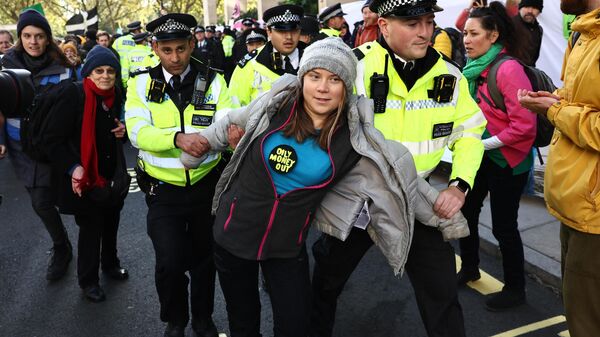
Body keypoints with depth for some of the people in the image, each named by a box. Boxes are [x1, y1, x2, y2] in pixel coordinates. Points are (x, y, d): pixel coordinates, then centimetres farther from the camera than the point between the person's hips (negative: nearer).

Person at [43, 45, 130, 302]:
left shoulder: (117, 97, 3)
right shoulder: (74, 95, -16)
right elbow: (53, 140, -16)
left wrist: (123, 132, -3)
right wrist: (72, 168, -25)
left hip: (114, 177, 6)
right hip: (85, 179, -5)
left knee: (111, 225, 19)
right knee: (90, 229, 6)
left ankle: (110, 264, 44)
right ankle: (88, 281, 26)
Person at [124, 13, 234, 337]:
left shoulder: (213, 81, -4)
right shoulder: (141, 83, -4)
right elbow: (137, 132, -17)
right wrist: (177, 137, -36)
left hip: (206, 186, 1)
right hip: (163, 191, -1)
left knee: (204, 258, 16)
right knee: (169, 264, -8)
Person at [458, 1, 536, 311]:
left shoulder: (508, 69, -21)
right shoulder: (474, 67, 4)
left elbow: (524, 124, -25)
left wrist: (486, 144, -20)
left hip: (506, 161, -8)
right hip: (480, 156, 8)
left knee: (503, 226, 4)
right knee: (466, 212, 16)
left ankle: (515, 290, 24)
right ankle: (469, 268, 40)